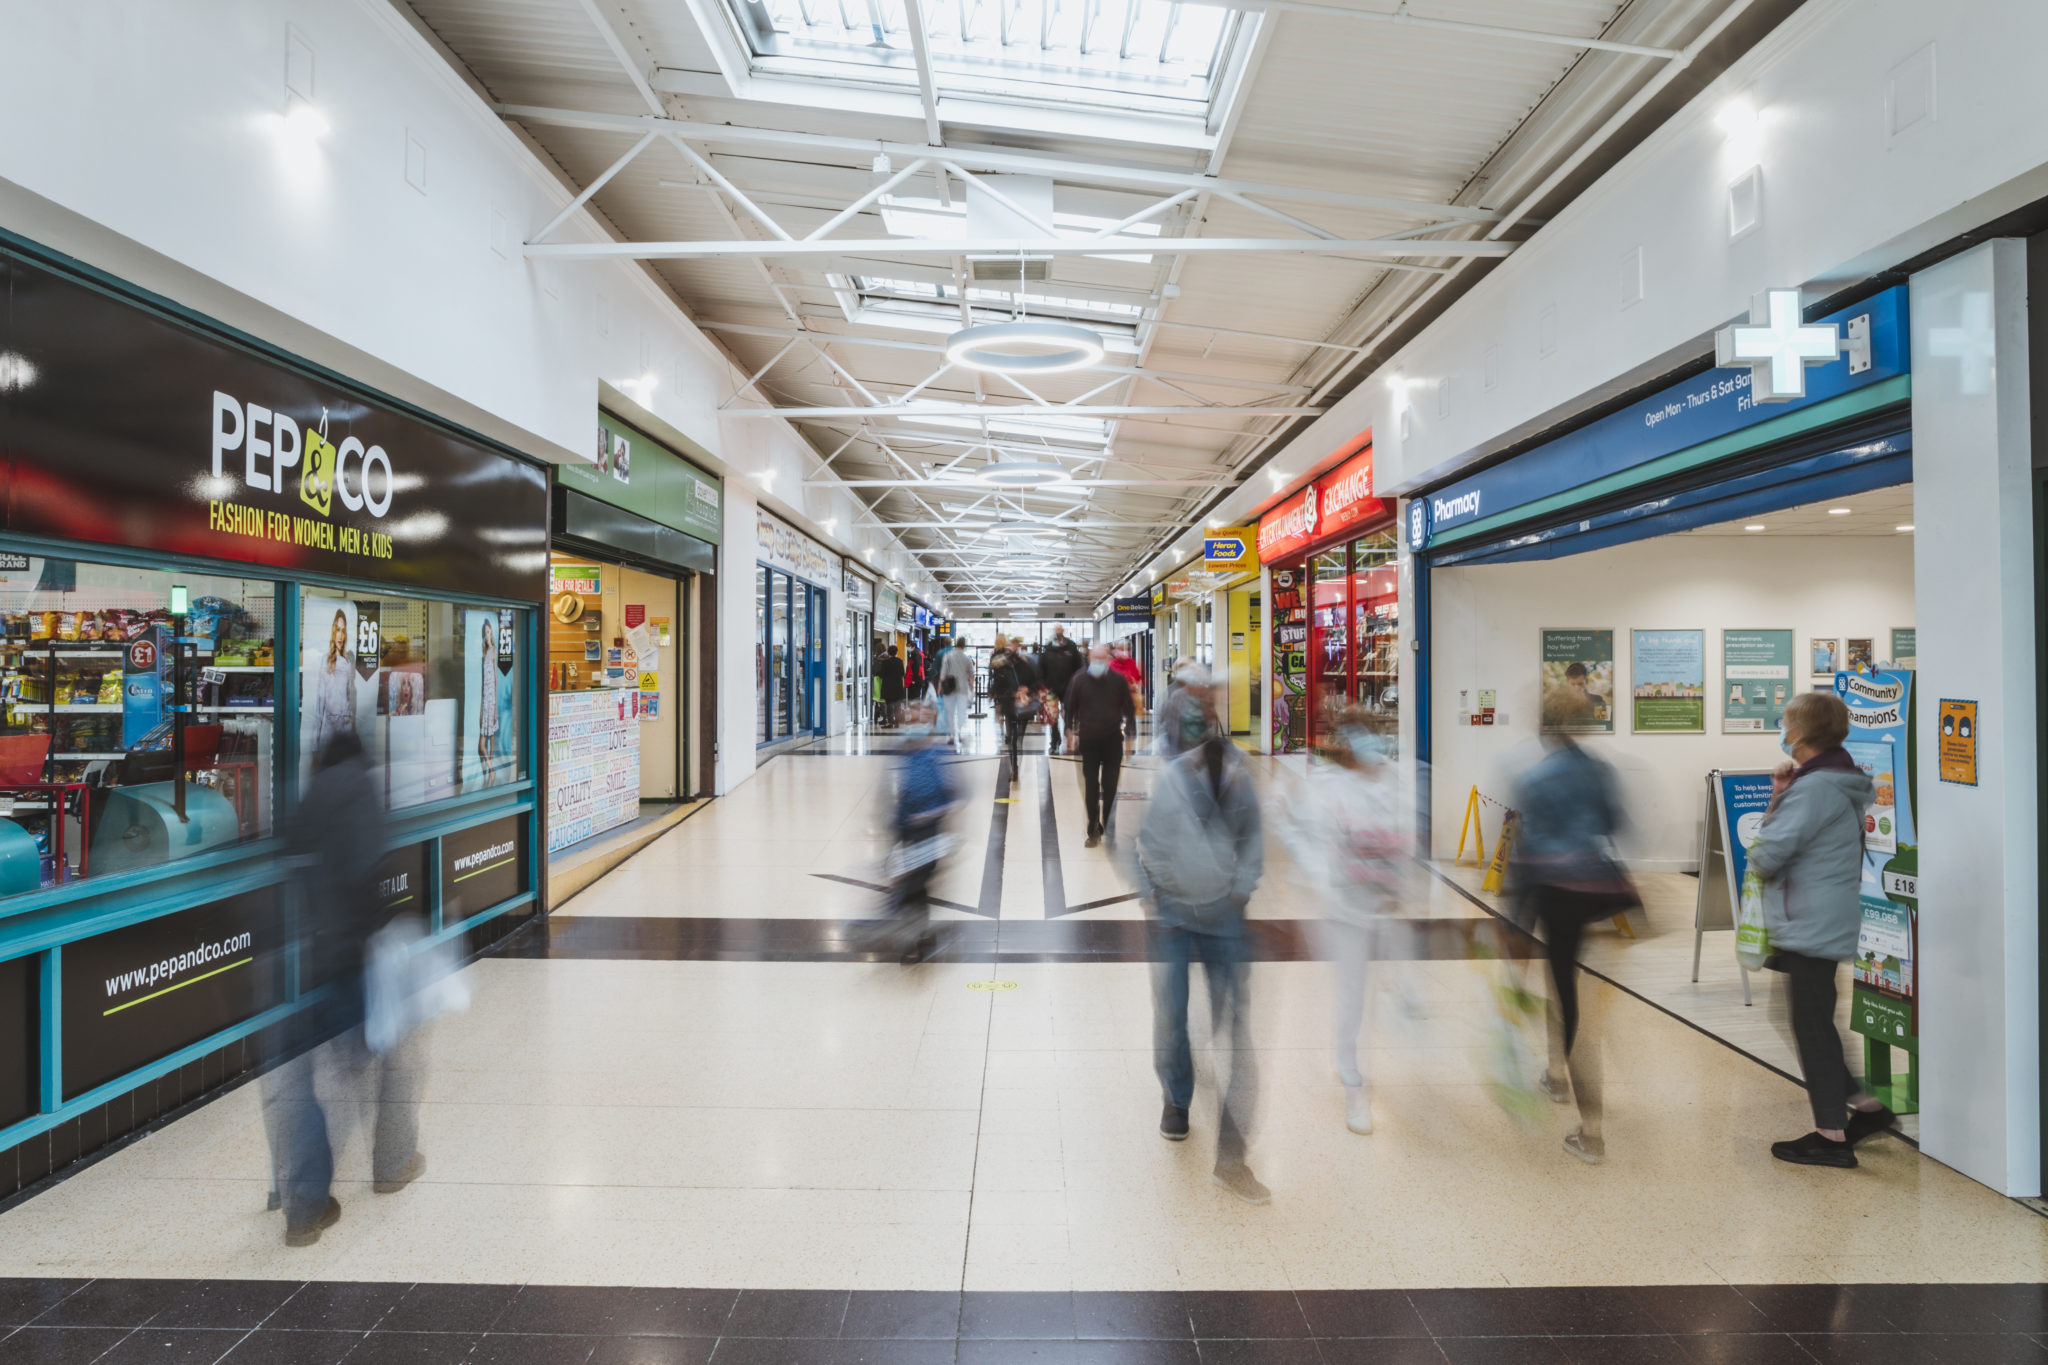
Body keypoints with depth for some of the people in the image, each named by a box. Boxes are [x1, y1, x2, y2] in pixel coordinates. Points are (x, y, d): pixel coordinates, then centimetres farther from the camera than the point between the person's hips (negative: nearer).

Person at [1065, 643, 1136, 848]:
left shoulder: (1118, 680, -1)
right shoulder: (1078, 680, -1)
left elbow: (1129, 708, 7)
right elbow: (1071, 707, 8)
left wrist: (1130, 733, 3)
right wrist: (1072, 731, 2)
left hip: (1113, 739, 0)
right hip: (1088, 739, 0)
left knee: (1110, 787, 3)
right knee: (1091, 787, 3)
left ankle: (1110, 830, 14)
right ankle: (1093, 832, 12)